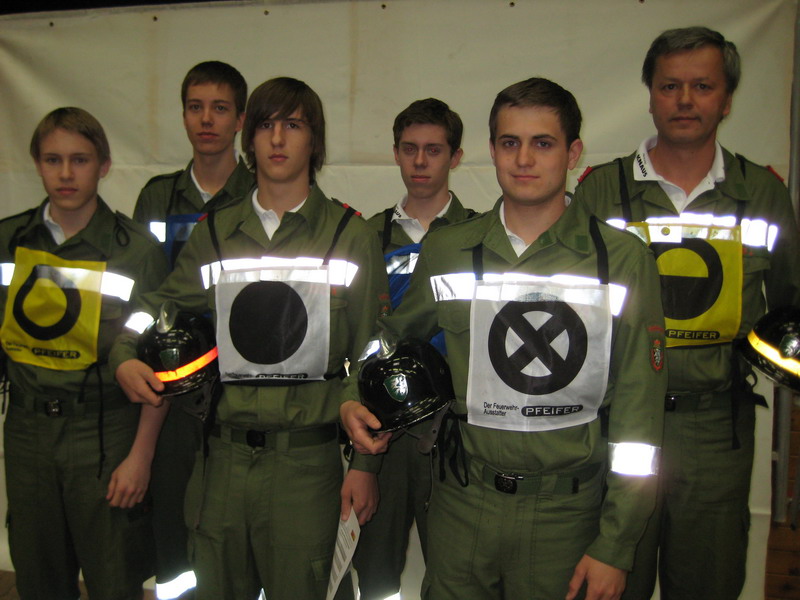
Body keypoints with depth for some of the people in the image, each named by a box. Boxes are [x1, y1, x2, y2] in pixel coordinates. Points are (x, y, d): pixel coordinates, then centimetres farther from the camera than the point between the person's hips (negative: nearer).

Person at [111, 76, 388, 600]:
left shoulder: (351, 235, 0)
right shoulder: (214, 232, 8)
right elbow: (158, 310, 18)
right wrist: (125, 357, -3)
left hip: (309, 460, -3)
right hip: (224, 455, 3)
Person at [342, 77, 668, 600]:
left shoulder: (623, 259, -7)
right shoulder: (447, 252, 0)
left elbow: (637, 413, -6)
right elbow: (396, 336, 19)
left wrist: (615, 546, -7)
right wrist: (353, 396, 0)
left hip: (566, 515, -1)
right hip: (463, 503, 2)